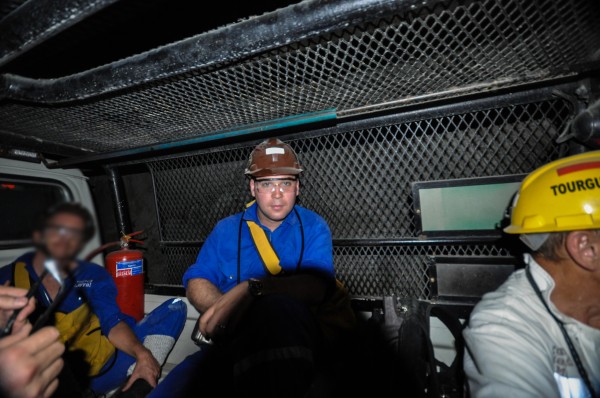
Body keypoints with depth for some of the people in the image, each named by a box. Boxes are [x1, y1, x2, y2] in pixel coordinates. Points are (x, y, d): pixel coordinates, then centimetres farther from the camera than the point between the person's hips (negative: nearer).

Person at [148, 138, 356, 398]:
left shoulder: (313, 227, 0)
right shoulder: (227, 230, 7)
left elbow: (320, 283, -16)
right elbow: (196, 282, 2)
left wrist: (249, 289, -27)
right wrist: (224, 309, -18)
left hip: (302, 333, -1)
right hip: (239, 338, 2)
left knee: (277, 306, -35)